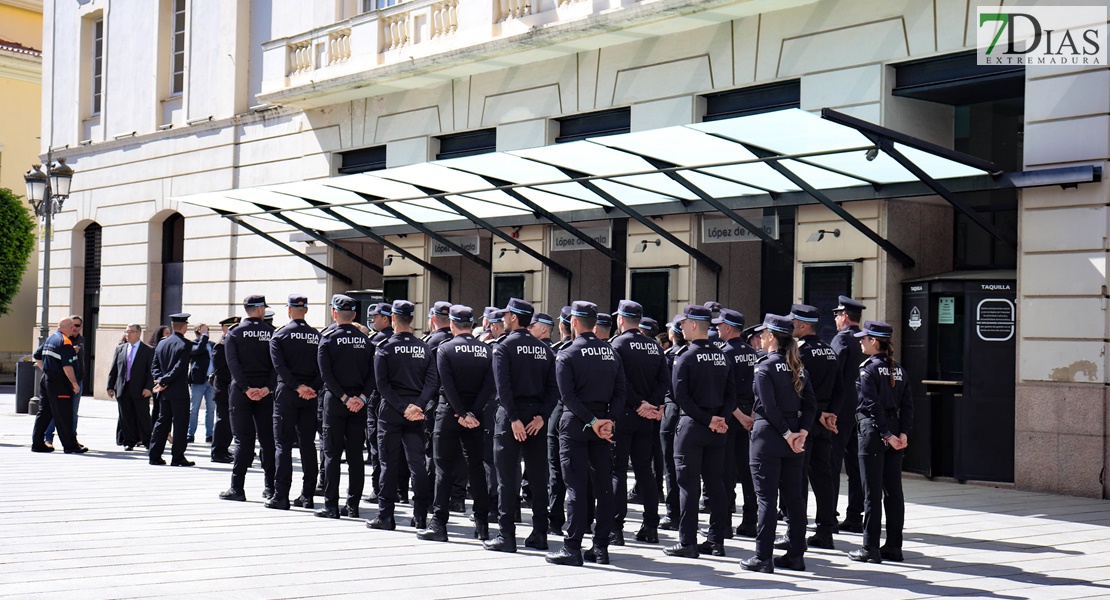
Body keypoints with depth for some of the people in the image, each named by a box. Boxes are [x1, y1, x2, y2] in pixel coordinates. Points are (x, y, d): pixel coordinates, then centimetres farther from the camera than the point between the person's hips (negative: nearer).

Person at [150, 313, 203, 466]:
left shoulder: (161, 343, 10)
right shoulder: (185, 345, -11)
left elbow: (154, 366, 8)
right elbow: (179, 367, -18)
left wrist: (161, 380, -3)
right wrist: (164, 381, -14)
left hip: (164, 391, 6)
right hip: (179, 390, -6)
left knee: (162, 422, 12)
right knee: (180, 423, 0)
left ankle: (154, 455, 11)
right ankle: (177, 457, 0)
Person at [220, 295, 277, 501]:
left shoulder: (234, 333, 0)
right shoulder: (272, 333, 2)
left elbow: (233, 363, -11)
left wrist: (246, 388, -15)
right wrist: (268, 387, -12)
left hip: (241, 392, -1)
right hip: (266, 392, 1)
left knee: (243, 439, 0)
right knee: (268, 438, 8)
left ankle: (237, 488, -3)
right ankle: (270, 487, 10)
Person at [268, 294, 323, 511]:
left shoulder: (280, 334, -3)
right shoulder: (317, 335, 7)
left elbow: (279, 365, -14)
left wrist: (298, 387, -16)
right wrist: (313, 388, -8)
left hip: (287, 394, -3)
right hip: (310, 396, 3)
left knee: (283, 444, -1)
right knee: (308, 444, 9)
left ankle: (281, 496, -6)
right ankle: (307, 495, 10)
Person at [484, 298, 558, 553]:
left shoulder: (503, 347, -6)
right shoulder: (544, 349, 10)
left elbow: (503, 387, -17)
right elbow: (553, 387, 2)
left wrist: (513, 419, -17)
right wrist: (542, 415, -3)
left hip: (511, 416, -5)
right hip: (536, 416, 5)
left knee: (508, 477, -2)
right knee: (538, 475, 10)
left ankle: (506, 535, -2)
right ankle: (539, 534, 13)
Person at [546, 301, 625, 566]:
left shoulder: (567, 355, -9)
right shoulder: (611, 353, 8)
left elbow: (568, 396, -16)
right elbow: (620, 392, 3)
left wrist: (593, 422, -13)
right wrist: (609, 420, -4)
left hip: (575, 425, -5)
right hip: (604, 421, 5)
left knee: (576, 486, -4)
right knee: (604, 485, 8)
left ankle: (572, 548, -4)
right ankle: (601, 548, 11)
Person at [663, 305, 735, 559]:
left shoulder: (686, 358, -10)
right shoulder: (722, 357, 9)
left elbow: (681, 397, -17)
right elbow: (731, 394, 8)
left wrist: (708, 420, -13)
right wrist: (720, 418, -3)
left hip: (691, 426, -6)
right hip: (716, 431, 6)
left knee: (688, 484, -2)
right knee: (715, 483, 10)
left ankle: (687, 543, -2)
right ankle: (716, 540, 14)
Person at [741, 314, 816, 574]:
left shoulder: (765, 366, -10)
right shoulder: (798, 367, 10)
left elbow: (769, 406, -17)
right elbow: (811, 404, 5)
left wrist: (787, 434, -11)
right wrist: (801, 432, -4)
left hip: (767, 435, -7)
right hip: (793, 437, 7)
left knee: (766, 497, -4)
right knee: (794, 496, 10)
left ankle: (763, 557, -3)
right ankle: (796, 555, 14)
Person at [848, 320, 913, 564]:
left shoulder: (868, 369, -10)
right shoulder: (898, 370, 11)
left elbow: (872, 405, -17)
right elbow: (907, 403, 6)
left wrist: (886, 434, -15)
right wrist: (903, 433, 0)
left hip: (873, 433, -7)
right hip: (894, 432, 7)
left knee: (872, 492, -3)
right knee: (893, 491, 9)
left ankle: (870, 549, 0)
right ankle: (894, 546, 13)